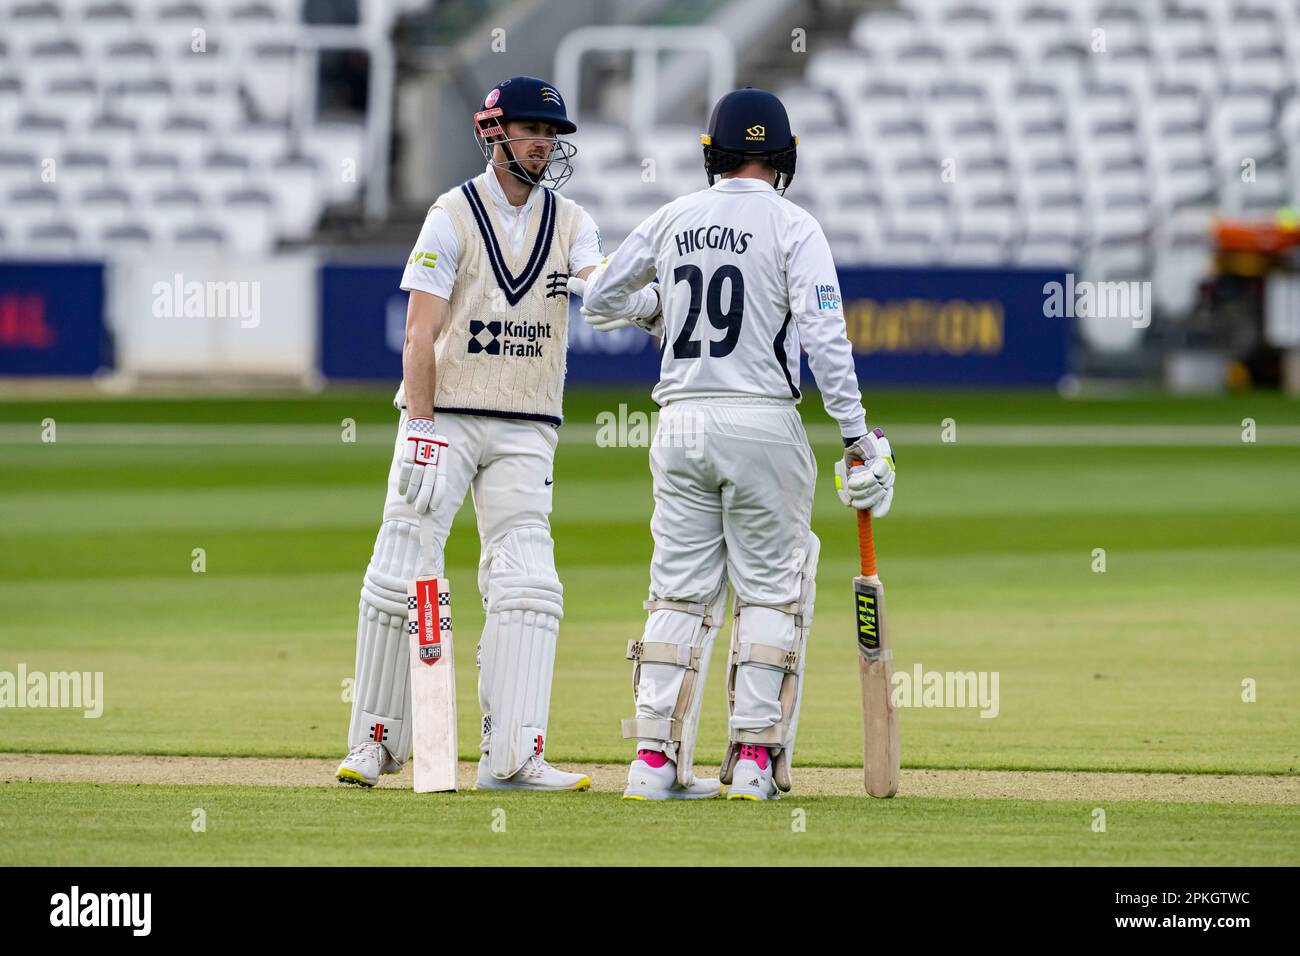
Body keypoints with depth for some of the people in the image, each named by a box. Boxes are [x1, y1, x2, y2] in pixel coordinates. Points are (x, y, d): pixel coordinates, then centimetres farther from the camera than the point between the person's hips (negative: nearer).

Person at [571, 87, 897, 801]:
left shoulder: (673, 220, 8)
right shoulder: (791, 227, -5)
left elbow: (598, 299, 17)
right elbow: (824, 337, -14)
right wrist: (858, 440, -12)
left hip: (682, 422, 4)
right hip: (762, 423, -4)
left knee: (679, 594, 7)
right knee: (770, 593, 4)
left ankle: (655, 759, 0)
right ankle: (753, 760, -2)